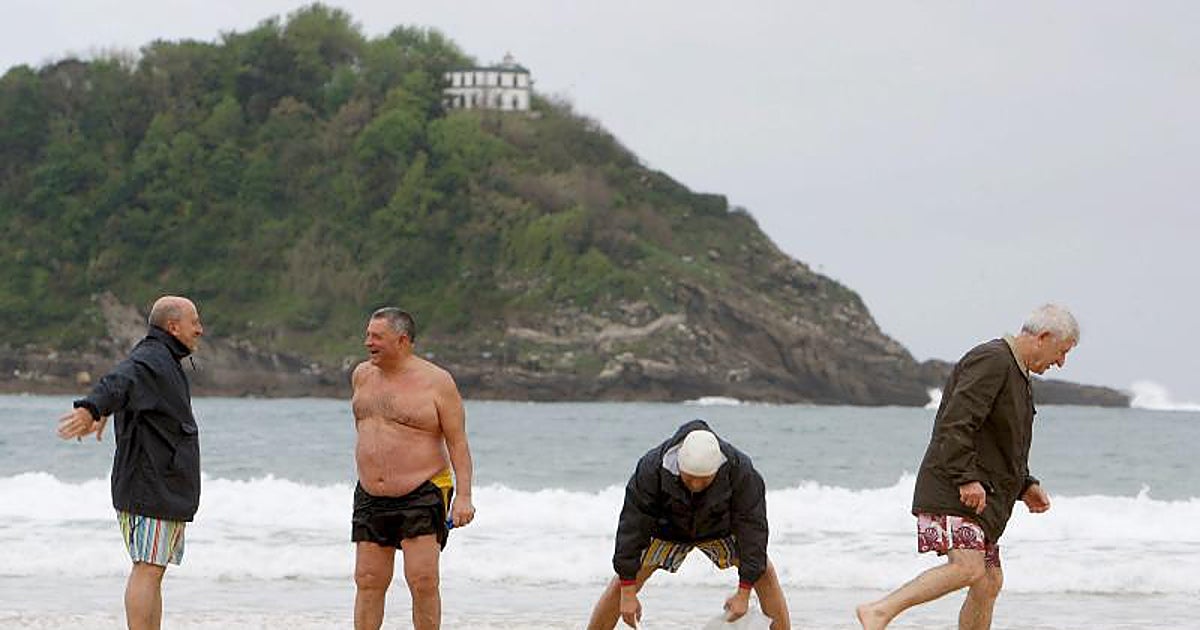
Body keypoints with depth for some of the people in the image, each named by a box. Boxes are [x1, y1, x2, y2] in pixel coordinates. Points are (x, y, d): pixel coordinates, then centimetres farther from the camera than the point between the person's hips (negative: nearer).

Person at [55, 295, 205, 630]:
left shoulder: (164, 360, 20)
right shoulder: (151, 359, -15)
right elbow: (120, 382, -36)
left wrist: (104, 413, 56)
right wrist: (91, 409, -55)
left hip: (168, 489, 11)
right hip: (150, 488, -11)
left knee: (153, 571, 10)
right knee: (147, 569, -14)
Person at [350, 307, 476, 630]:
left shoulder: (436, 382, -7)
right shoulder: (362, 375, 10)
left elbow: (458, 443, -8)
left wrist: (463, 497, -16)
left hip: (422, 497, -5)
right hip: (371, 499, 5)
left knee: (423, 582, -10)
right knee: (368, 582, 2)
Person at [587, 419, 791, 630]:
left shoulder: (740, 470, -35)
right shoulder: (652, 468, -36)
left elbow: (752, 526, -28)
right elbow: (633, 525, -30)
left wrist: (743, 593, -28)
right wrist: (628, 593, -30)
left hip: (720, 529, 1)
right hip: (667, 530, -1)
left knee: (765, 573, -13)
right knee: (622, 582, -12)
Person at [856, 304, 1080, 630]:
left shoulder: (1017, 373, 23)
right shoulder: (991, 361, -11)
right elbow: (956, 423, -21)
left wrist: (1025, 485, 19)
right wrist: (967, 479, -26)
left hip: (984, 499, 11)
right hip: (953, 493, -11)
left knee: (989, 583, 8)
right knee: (968, 567, -24)